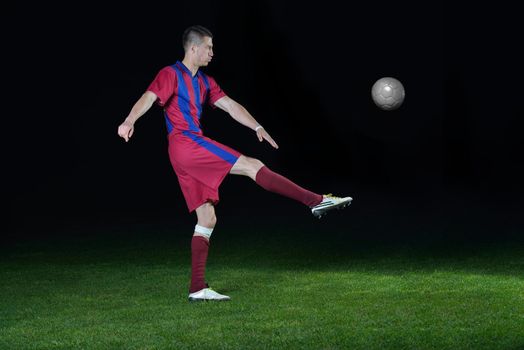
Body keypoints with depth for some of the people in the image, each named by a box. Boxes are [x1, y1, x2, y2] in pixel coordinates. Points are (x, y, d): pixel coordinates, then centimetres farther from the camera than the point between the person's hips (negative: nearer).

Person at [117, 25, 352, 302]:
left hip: (193, 149, 10)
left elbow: (230, 106, 19)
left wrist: (257, 127, 6)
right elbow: (148, 98, -16)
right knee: (253, 167, -14)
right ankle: (317, 201, -17)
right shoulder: (171, 74, -1)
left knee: (207, 219, 5)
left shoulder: (204, 82, 23)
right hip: (185, 143, -10)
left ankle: (197, 289, 5)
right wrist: (129, 121, -34)